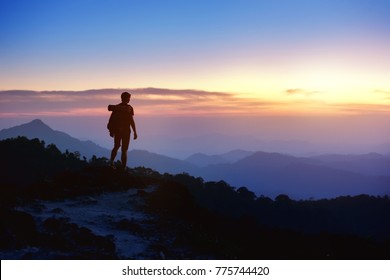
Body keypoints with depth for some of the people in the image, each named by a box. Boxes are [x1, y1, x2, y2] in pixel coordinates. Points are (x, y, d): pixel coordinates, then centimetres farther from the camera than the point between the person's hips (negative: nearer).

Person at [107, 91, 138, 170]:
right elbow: (131, 120, -16)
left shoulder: (116, 107, 5)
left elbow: (111, 119, 6)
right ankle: (123, 168, 1)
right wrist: (135, 132, -13)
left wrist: (111, 130, 16)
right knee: (124, 150, 2)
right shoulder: (129, 108, -9)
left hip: (117, 131, 4)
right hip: (126, 131, -4)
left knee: (116, 147, 24)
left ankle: (111, 161, 9)